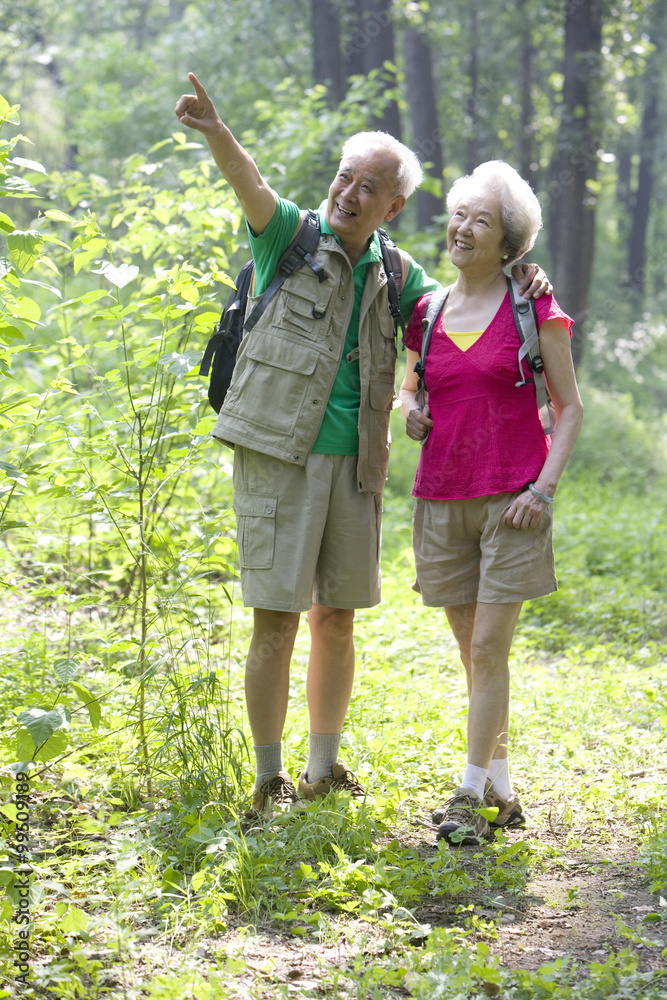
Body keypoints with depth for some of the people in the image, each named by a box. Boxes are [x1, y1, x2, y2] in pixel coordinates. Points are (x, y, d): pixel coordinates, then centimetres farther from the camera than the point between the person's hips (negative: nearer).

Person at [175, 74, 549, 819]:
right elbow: (251, 187, -23)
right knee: (277, 619, -5)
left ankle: (324, 771, 24)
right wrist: (214, 132, -44)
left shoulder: (391, 272, 11)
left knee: (337, 618, 11)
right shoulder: (291, 235, -4)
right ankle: (269, 780, 6)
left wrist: (518, 277, -1)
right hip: (278, 456, -5)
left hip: (352, 465, 5)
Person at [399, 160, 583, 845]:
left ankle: (470, 798, -3)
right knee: (472, 653, 9)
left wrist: (544, 486, -11)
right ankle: (501, 789, 20)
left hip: (513, 500, -4)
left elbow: (570, 407, 0)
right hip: (442, 499, 4)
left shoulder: (533, 307, -1)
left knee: (488, 649, -8)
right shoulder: (426, 313, 10)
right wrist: (409, 409, 3)